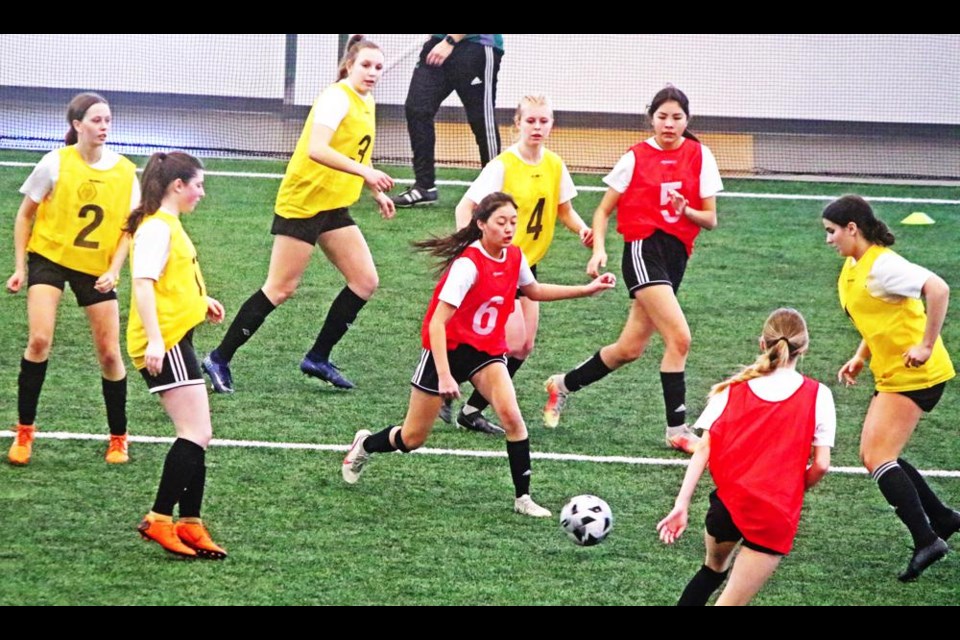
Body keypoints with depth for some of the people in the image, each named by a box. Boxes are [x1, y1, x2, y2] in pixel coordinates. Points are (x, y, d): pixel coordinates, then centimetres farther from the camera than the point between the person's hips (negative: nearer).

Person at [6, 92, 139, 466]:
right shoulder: (56, 164, -11)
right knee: (40, 340, -18)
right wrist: (20, 266, -4)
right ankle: (24, 431, -4)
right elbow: (25, 215, -1)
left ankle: (118, 439, 18)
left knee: (109, 353, 2)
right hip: (50, 256, -2)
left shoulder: (125, 172, -6)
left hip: (97, 268, 2)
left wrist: (114, 270, -12)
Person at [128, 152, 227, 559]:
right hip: (165, 344, -11)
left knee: (196, 435, 10)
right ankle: (159, 519, -13)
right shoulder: (156, 228, -13)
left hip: (175, 340, 11)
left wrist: (202, 302, 28)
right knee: (196, 434, -14)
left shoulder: (168, 225, 19)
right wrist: (154, 340, -31)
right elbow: (143, 284, -23)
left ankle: (189, 525, 11)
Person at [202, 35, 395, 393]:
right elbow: (316, 149, -32)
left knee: (365, 282, 2)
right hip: (303, 202, -9)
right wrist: (364, 172, -39)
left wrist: (377, 192, 23)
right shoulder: (337, 98, -18)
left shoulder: (365, 103, 11)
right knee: (281, 289, -6)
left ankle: (318, 358, 12)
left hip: (334, 207, 9)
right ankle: (220, 360, 4)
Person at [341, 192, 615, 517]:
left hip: (487, 350, 5)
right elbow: (437, 323, -29)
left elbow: (533, 290, 18)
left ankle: (523, 497, -12)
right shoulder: (468, 264, -26)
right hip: (448, 347, -5)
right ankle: (365, 445, 38)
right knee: (413, 439, 6)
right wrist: (445, 376, -37)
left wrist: (587, 289, 13)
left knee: (510, 414, -22)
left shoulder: (514, 257, -5)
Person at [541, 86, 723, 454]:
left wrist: (687, 211, -14)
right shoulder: (636, 157, -1)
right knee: (679, 337, -19)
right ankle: (677, 429, -13)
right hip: (644, 247, -5)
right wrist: (599, 249, -11)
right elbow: (604, 210, 5)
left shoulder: (699, 156, 6)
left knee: (630, 348, 9)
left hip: (676, 255, 5)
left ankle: (564, 385, 32)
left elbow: (710, 219, 7)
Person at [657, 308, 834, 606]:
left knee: (713, 569, 33)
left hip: (727, 503, 3)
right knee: (731, 600, 0)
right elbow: (821, 465, -5)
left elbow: (703, 450, -2)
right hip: (776, 515, -3)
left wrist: (681, 505, -4)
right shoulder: (817, 396, -1)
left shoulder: (731, 390, 5)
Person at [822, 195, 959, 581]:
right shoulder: (852, 268, 12)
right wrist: (860, 358, 12)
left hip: (913, 374, -10)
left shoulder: (882, 265, -19)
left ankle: (926, 541, -12)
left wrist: (926, 346, -29)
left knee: (879, 457, -13)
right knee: (873, 455, 12)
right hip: (891, 374, 10)